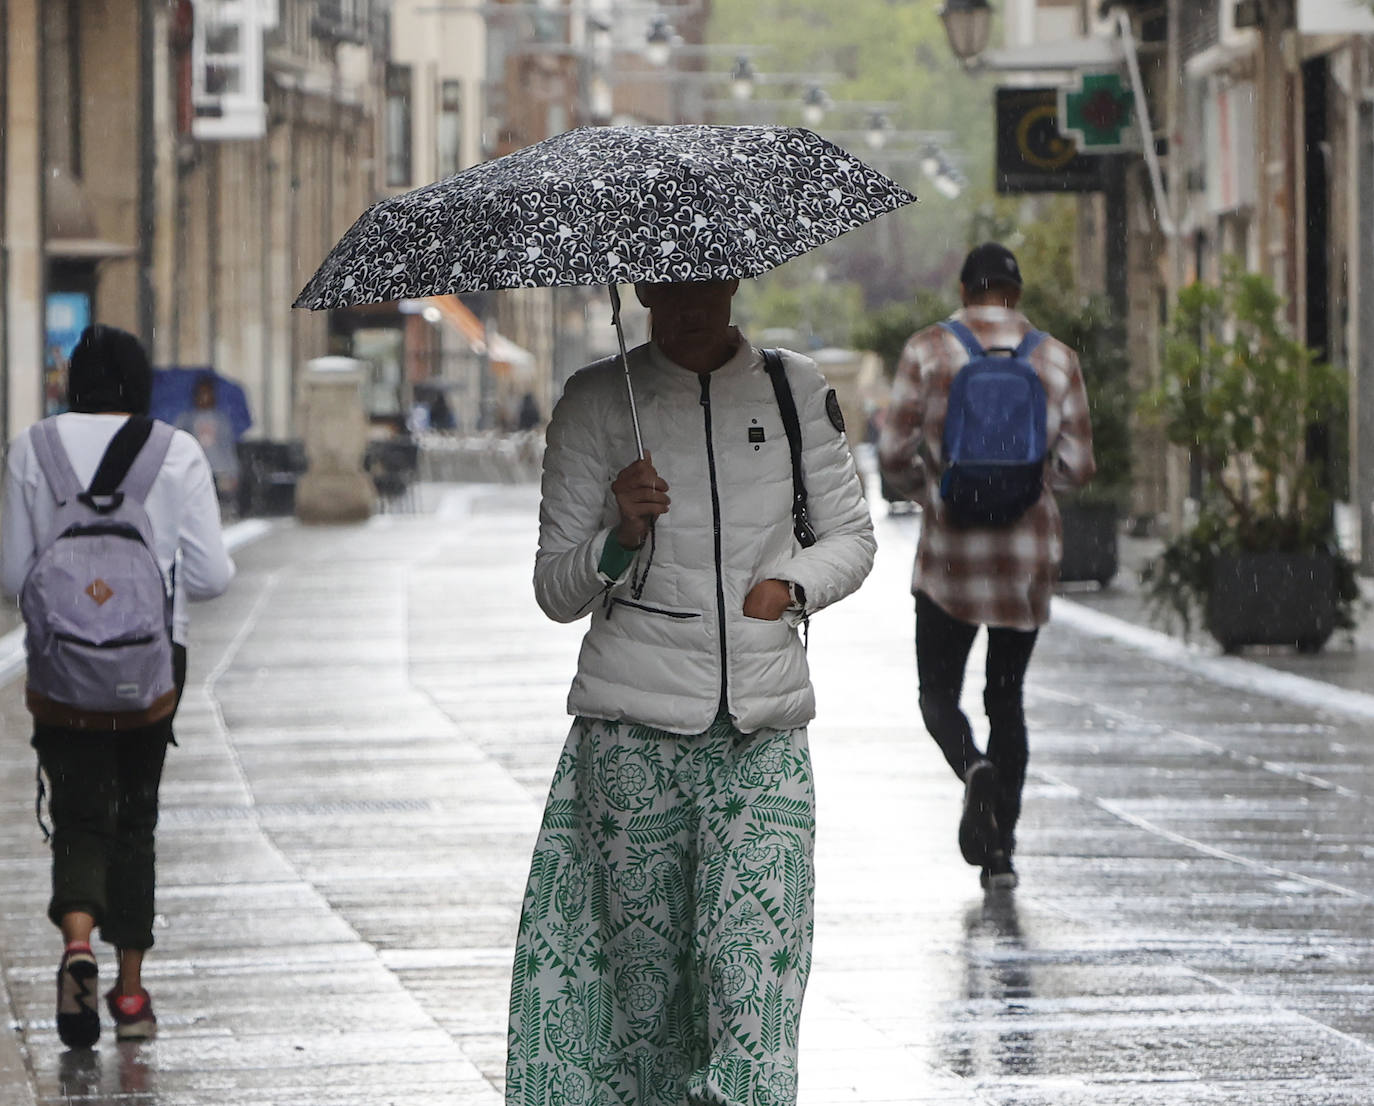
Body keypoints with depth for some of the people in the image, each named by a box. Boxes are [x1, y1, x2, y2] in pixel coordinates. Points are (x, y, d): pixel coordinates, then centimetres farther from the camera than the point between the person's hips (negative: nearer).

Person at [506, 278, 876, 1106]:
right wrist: (621, 539, -16)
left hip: (764, 734, 1)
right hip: (633, 732, -1)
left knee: (752, 966, -13)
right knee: (642, 966, 0)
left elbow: (851, 536, 18)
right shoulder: (598, 402, 2)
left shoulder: (797, 391, 7)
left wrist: (790, 586, -2)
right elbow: (556, 591, 4)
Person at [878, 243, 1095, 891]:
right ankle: (1002, 850, 8)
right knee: (1007, 697, 14)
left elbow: (894, 455, -5)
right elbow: (1075, 467, 1)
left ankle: (974, 768, -23)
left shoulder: (928, 352, -4)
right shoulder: (1056, 360, 2)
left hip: (951, 552, -2)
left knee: (939, 693, 10)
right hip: (1030, 555, 2)